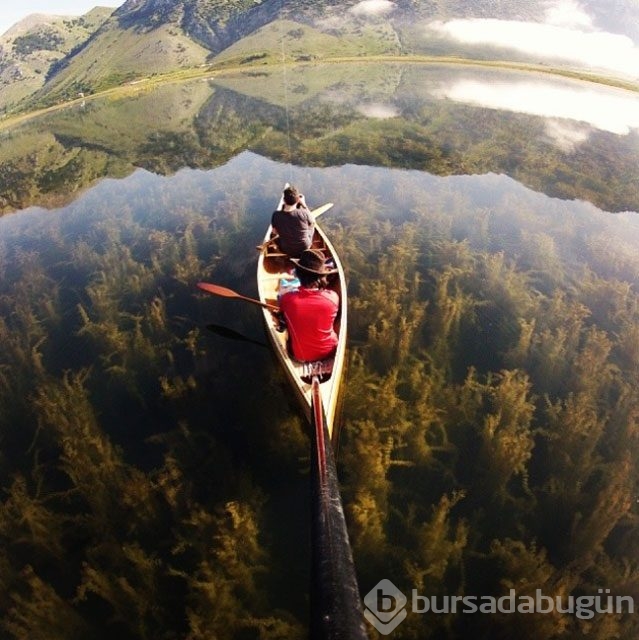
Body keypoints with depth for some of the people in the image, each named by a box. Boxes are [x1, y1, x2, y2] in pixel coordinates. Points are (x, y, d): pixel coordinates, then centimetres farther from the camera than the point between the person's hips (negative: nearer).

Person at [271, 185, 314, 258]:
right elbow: (313, 224, -3)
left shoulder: (276, 215, -22)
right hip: (305, 249, -1)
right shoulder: (304, 213, -27)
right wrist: (304, 205, -3)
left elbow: (275, 232, -3)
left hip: (286, 251, 1)